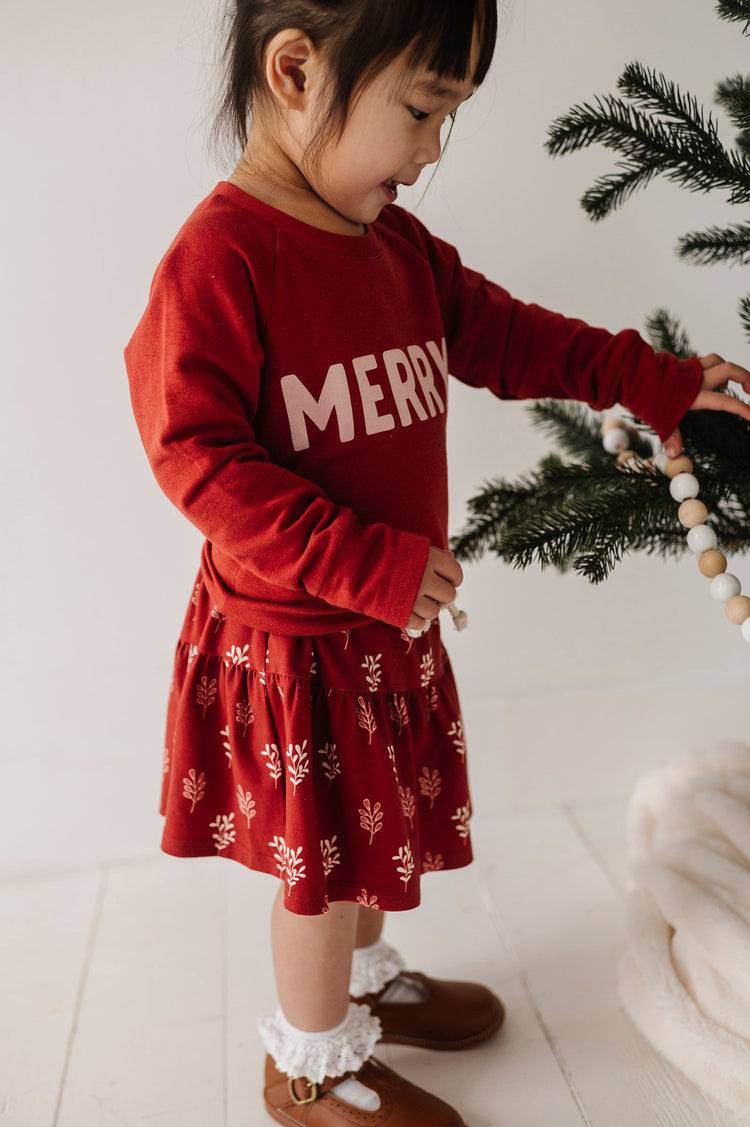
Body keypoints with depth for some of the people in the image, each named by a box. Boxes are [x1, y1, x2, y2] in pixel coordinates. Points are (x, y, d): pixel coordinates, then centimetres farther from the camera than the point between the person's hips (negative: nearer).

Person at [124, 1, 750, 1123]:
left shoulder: (400, 245, 5)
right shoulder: (219, 254, -21)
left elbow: (505, 334, 15)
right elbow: (196, 454, -24)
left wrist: (659, 381, 15)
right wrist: (370, 565, -26)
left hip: (386, 621, 8)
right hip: (293, 638, -8)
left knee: (377, 824, 23)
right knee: (325, 853, 9)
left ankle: (365, 981, 51)